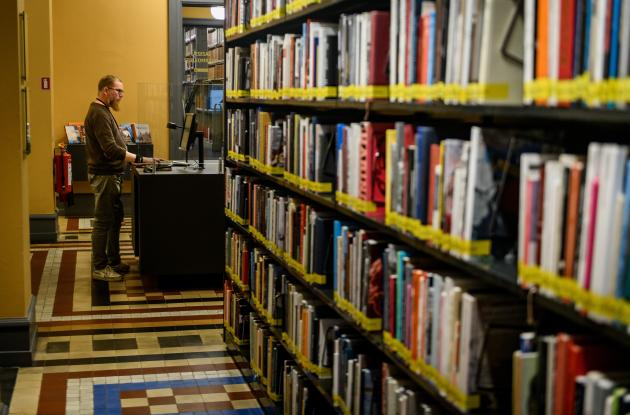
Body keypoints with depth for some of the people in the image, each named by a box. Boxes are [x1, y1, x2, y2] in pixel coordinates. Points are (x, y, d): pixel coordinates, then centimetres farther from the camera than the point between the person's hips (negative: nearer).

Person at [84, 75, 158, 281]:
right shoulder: (99, 114, -19)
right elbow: (111, 149, -27)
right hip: (104, 175, -11)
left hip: (111, 174, 11)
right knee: (103, 222, -3)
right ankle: (99, 268, 5)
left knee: (115, 218, 17)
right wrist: (139, 159, -29)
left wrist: (132, 158, 16)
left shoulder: (102, 111, 15)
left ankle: (113, 261, 27)